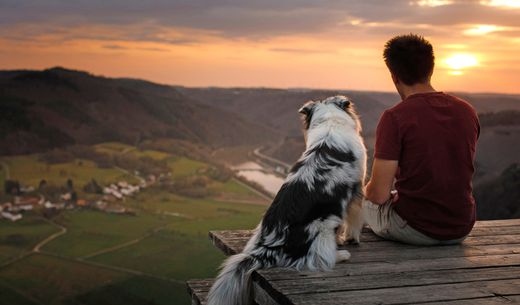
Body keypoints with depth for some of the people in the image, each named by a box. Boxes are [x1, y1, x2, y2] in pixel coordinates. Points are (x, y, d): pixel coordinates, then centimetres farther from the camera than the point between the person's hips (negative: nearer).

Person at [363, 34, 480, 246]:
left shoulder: (394, 118, -18)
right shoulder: (468, 112, 0)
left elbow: (379, 194, -17)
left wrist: (369, 190, 7)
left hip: (415, 230, -5)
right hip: (461, 232, 5)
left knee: (363, 196, 25)